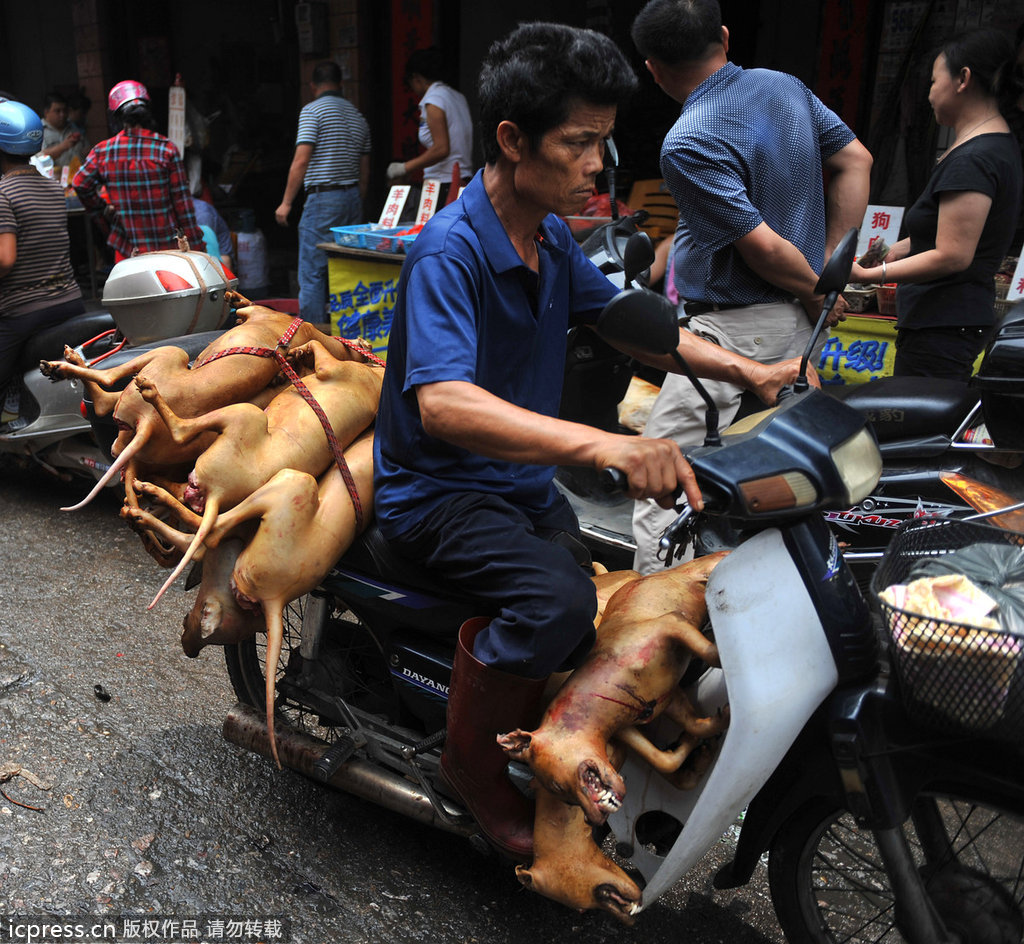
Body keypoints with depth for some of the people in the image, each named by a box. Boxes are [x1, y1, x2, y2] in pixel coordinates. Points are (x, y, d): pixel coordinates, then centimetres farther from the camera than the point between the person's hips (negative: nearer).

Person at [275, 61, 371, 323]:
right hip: (353, 197, 7)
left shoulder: (312, 110, -5)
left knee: (312, 274, -4)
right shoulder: (358, 116, 16)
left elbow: (301, 160, -12)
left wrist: (286, 202, -7)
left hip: (323, 198, -7)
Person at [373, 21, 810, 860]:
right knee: (557, 601, -31)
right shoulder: (449, 249, -22)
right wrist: (602, 444, -51)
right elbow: (442, 404, -37)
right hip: (437, 490, -8)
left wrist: (745, 370, 4)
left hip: (523, 479, 8)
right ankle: (471, 763, -5)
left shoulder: (553, 238, 4)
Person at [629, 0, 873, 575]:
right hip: (801, 318, 9)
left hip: (737, 327, -9)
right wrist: (830, 266, 8)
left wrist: (817, 289, -4)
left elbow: (761, 245, -22)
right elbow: (856, 160, 11)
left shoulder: (687, 144, -20)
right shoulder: (786, 86, 5)